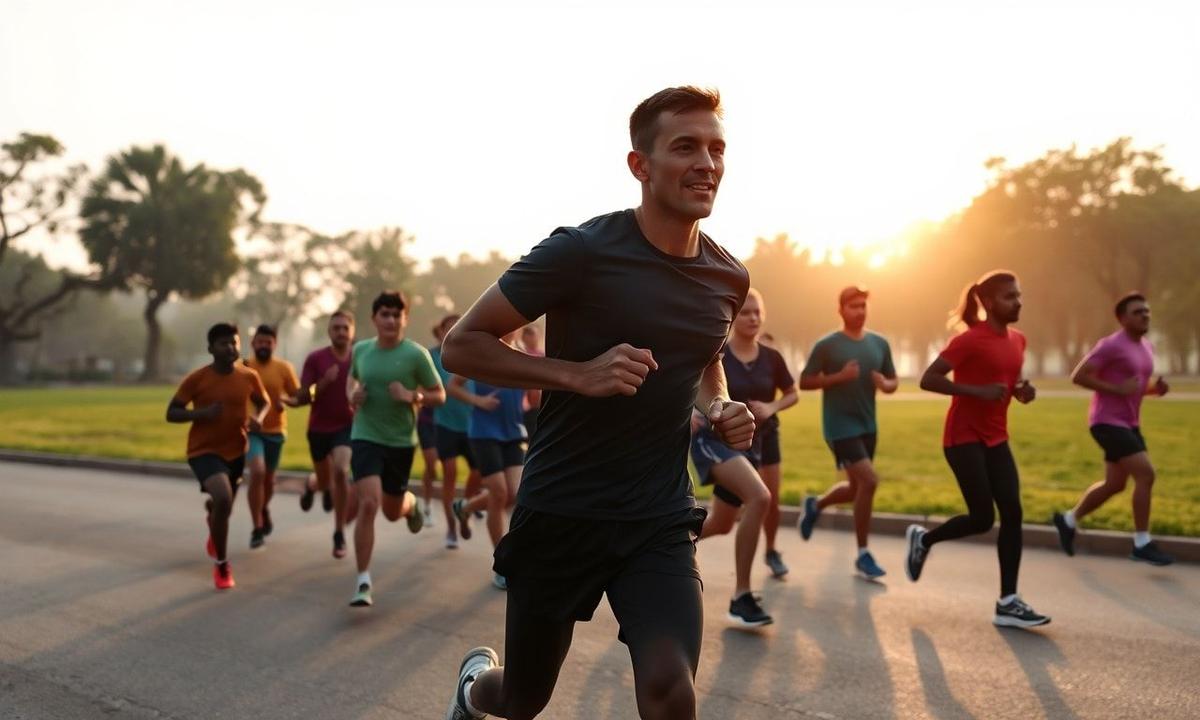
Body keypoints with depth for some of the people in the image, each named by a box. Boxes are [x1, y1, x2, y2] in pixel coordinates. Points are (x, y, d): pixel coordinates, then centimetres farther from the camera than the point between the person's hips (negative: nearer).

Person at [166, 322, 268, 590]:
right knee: (223, 499, -28)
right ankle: (221, 565, -7)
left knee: (223, 507, 19)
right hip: (204, 451, -4)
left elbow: (264, 402, 13)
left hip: (236, 451, 4)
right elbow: (171, 413, -8)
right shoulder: (196, 379, -14)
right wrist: (201, 413, -26)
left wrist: (259, 417, -10)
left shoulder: (249, 377, -5)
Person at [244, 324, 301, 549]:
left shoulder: (284, 367, -5)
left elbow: (299, 398, 0)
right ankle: (258, 528, -10)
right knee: (257, 473, -21)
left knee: (269, 478, 16)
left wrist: (285, 400, -20)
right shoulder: (243, 367, -5)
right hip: (251, 430, -2)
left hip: (275, 431, 2)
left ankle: (264, 509, 49)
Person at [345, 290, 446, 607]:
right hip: (366, 437, 0)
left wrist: (412, 396, -22)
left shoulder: (416, 354, -10)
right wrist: (352, 394, -1)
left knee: (392, 510, 15)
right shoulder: (360, 350, 0)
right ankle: (363, 582, -10)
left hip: (401, 441, 0)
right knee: (369, 503, -18)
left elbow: (439, 395, -4)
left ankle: (411, 503, 55)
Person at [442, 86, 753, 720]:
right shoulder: (582, 252, -15)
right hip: (562, 511, -3)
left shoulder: (729, 278, 2)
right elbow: (461, 345, -12)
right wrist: (579, 374, -24)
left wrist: (719, 409, 0)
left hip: (661, 519, 3)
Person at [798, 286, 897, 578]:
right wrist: (839, 377, -20)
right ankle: (863, 554, -2)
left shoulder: (880, 343, 6)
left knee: (857, 488, 14)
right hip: (841, 426, -6)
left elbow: (893, 381, 13)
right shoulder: (827, 345, -8)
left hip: (868, 426, 6)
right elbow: (805, 382, -7)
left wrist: (885, 384, -11)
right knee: (869, 480, -16)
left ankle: (815, 505, 44)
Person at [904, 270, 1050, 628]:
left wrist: (1022, 391, 1)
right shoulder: (970, 340, -15)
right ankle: (923, 538, 21)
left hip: (996, 439, 8)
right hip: (964, 438, -7)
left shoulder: (1017, 340, 9)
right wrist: (978, 391, -25)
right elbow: (928, 380, -17)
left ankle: (1007, 603, 1)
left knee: (1012, 512, -3)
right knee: (982, 518, -8)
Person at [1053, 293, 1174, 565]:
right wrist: (1117, 389, -22)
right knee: (1146, 474, -16)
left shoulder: (1146, 347, 13)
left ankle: (1068, 520, 31)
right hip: (1108, 422, -9)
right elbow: (1078, 376, -17)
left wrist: (1156, 388, 3)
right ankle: (1142, 544, -8)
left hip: (1128, 423, 10)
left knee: (1115, 484, 13)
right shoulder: (1111, 345, -14)